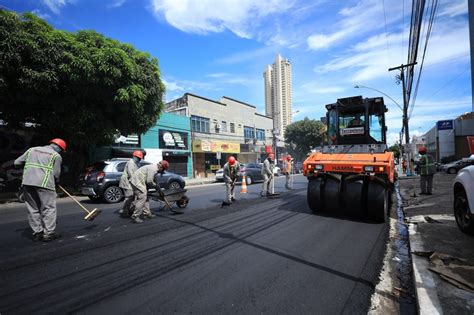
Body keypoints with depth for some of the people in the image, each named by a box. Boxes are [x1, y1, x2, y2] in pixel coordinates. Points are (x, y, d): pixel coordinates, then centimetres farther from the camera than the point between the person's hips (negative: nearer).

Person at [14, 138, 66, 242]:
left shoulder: (32, 149, 19)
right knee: (49, 208, 1)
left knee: (33, 209, 12)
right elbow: (56, 174, -1)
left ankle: (37, 233, 16)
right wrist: (56, 182, 18)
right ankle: (48, 233, 1)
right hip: (44, 183, -5)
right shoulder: (56, 156, 4)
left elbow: (17, 163, 21)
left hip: (27, 183, 6)